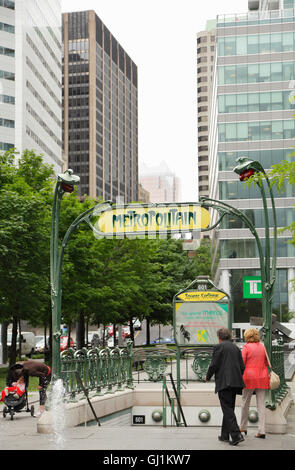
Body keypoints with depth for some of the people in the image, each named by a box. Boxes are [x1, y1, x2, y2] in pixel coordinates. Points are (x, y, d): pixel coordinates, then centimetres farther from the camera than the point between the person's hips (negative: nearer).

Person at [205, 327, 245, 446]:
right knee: (229, 409, 15)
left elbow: (214, 365, -9)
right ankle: (225, 435, 21)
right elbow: (242, 366, 12)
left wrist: (208, 377, 7)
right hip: (235, 382, 7)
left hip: (224, 382, -7)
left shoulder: (218, 347, -5)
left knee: (227, 409, -8)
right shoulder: (236, 347, 15)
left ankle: (236, 435, -18)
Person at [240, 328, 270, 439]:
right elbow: (266, 362, 16)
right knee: (261, 404, 3)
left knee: (245, 403, 11)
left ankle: (243, 427, 21)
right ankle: (262, 431, -2)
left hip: (249, 377, -4)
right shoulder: (262, 347, 8)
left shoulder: (246, 347, -6)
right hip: (262, 377, 4)